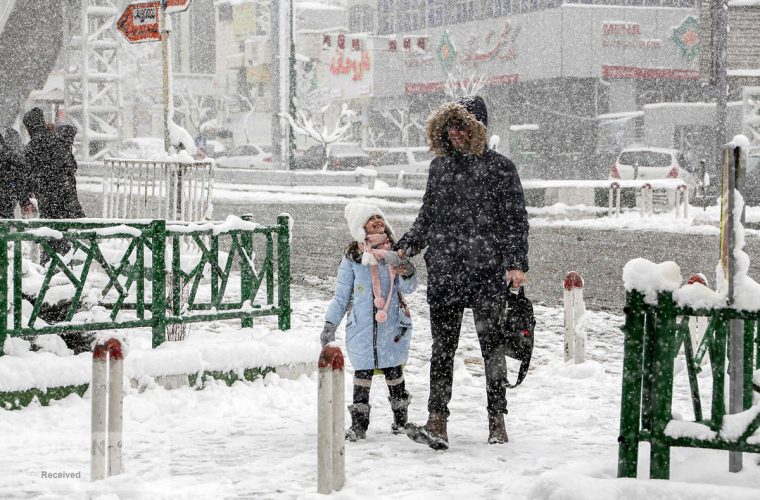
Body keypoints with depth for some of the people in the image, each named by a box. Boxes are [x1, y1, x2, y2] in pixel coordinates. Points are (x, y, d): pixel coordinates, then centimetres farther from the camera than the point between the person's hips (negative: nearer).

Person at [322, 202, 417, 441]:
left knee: (394, 372, 5)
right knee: (362, 373, -1)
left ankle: (400, 419, 19)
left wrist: (405, 271, -21)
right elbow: (341, 295, 8)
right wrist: (330, 323, 3)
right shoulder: (352, 258, 3)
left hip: (392, 325, 1)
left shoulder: (395, 254, 6)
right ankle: (358, 423, 5)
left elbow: (408, 288, 0)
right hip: (361, 326, -1)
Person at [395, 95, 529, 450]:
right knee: (442, 348, 0)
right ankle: (437, 424, -3)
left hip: (488, 273, -4)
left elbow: (516, 220, -2)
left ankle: (497, 422, 12)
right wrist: (405, 247, 7)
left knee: (491, 345, 3)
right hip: (443, 272, 4)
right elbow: (426, 217, 20)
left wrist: (516, 264, -12)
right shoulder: (439, 166, 13)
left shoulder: (499, 168, -1)